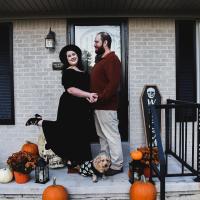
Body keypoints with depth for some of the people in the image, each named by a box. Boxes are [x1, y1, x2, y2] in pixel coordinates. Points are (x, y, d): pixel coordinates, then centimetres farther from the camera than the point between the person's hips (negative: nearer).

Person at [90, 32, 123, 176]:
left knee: (112, 135, -1)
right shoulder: (101, 59, 19)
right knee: (102, 135, 16)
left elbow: (113, 83, -23)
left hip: (107, 106, -10)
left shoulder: (112, 59, -13)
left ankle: (117, 165, 10)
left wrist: (100, 97, -22)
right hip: (98, 105, 10)